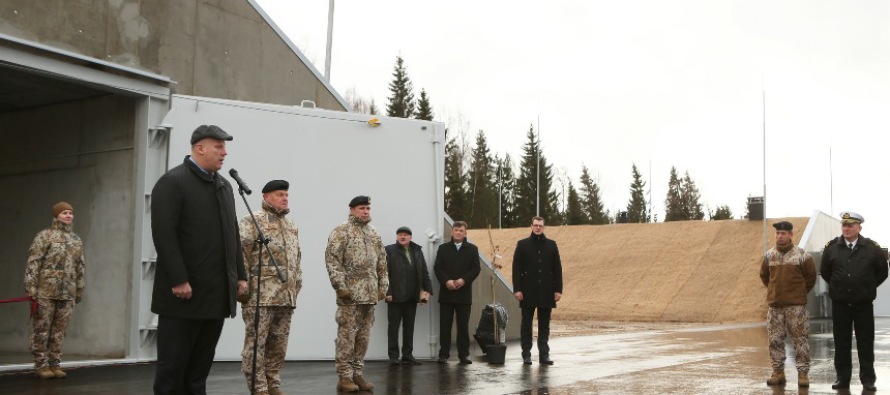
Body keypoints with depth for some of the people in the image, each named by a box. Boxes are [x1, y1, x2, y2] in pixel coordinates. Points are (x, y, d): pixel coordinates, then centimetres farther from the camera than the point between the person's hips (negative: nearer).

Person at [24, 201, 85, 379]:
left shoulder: (77, 240, 14)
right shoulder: (45, 236, -2)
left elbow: (80, 268, 17)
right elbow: (33, 263, -7)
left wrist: (80, 290, 16)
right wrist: (31, 287, -13)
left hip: (67, 294, 5)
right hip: (46, 292, -5)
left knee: (59, 331, 7)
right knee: (41, 329, 0)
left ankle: (54, 364, 14)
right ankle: (41, 365, 6)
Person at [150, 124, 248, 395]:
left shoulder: (224, 185, 17)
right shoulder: (172, 182, -6)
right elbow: (164, 234, -15)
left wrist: (240, 275, 12)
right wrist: (178, 280, -20)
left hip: (217, 293, 7)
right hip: (184, 293, -7)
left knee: (200, 367, 10)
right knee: (173, 365, -1)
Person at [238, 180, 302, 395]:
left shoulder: (292, 226, 19)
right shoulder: (252, 221, -3)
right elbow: (240, 255, -10)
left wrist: (297, 285, 17)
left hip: (286, 295, 7)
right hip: (260, 294, -7)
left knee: (278, 344, 10)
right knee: (256, 343, -4)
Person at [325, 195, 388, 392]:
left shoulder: (374, 234, 17)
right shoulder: (341, 232, -4)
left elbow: (382, 263, 20)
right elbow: (332, 260, -11)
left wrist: (383, 286, 11)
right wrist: (340, 286, -18)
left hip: (370, 294, 6)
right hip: (350, 293, -6)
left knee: (363, 336, 8)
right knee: (347, 334, -6)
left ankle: (357, 374, 15)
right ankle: (345, 376, -1)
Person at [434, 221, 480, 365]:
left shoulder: (472, 249, 8)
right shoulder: (443, 248, 9)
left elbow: (476, 269, 0)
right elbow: (437, 268, 2)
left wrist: (464, 280, -15)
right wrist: (446, 281, -14)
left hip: (464, 293, 0)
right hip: (446, 293, 0)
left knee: (463, 326, 3)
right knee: (445, 325, 1)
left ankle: (464, 354, 8)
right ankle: (443, 354, 5)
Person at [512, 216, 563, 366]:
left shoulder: (551, 245, 7)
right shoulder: (522, 244, 1)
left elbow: (557, 268, 7)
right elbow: (516, 268, -2)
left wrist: (558, 289, 1)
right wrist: (517, 289, -9)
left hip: (546, 292, 2)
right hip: (528, 291, -2)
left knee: (544, 325, 7)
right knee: (526, 324, 4)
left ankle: (544, 354, 12)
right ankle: (526, 355, 9)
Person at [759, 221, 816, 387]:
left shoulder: (801, 255, -5)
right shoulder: (768, 255, 5)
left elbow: (811, 276, 5)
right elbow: (764, 275, 21)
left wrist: (800, 292, 10)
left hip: (796, 305, -4)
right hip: (774, 305, 4)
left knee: (800, 339, -2)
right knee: (775, 340, 5)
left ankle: (803, 373, 4)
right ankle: (778, 372, 14)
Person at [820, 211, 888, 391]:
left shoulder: (872, 248, -4)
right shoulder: (831, 247, -1)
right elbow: (825, 272, 13)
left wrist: (868, 287, 10)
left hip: (864, 304, -1)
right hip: (840, 303, 1)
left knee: (866, 342, 4)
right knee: (841, 343, 6)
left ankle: (868, 379, 10)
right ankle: (842, 378, 13)